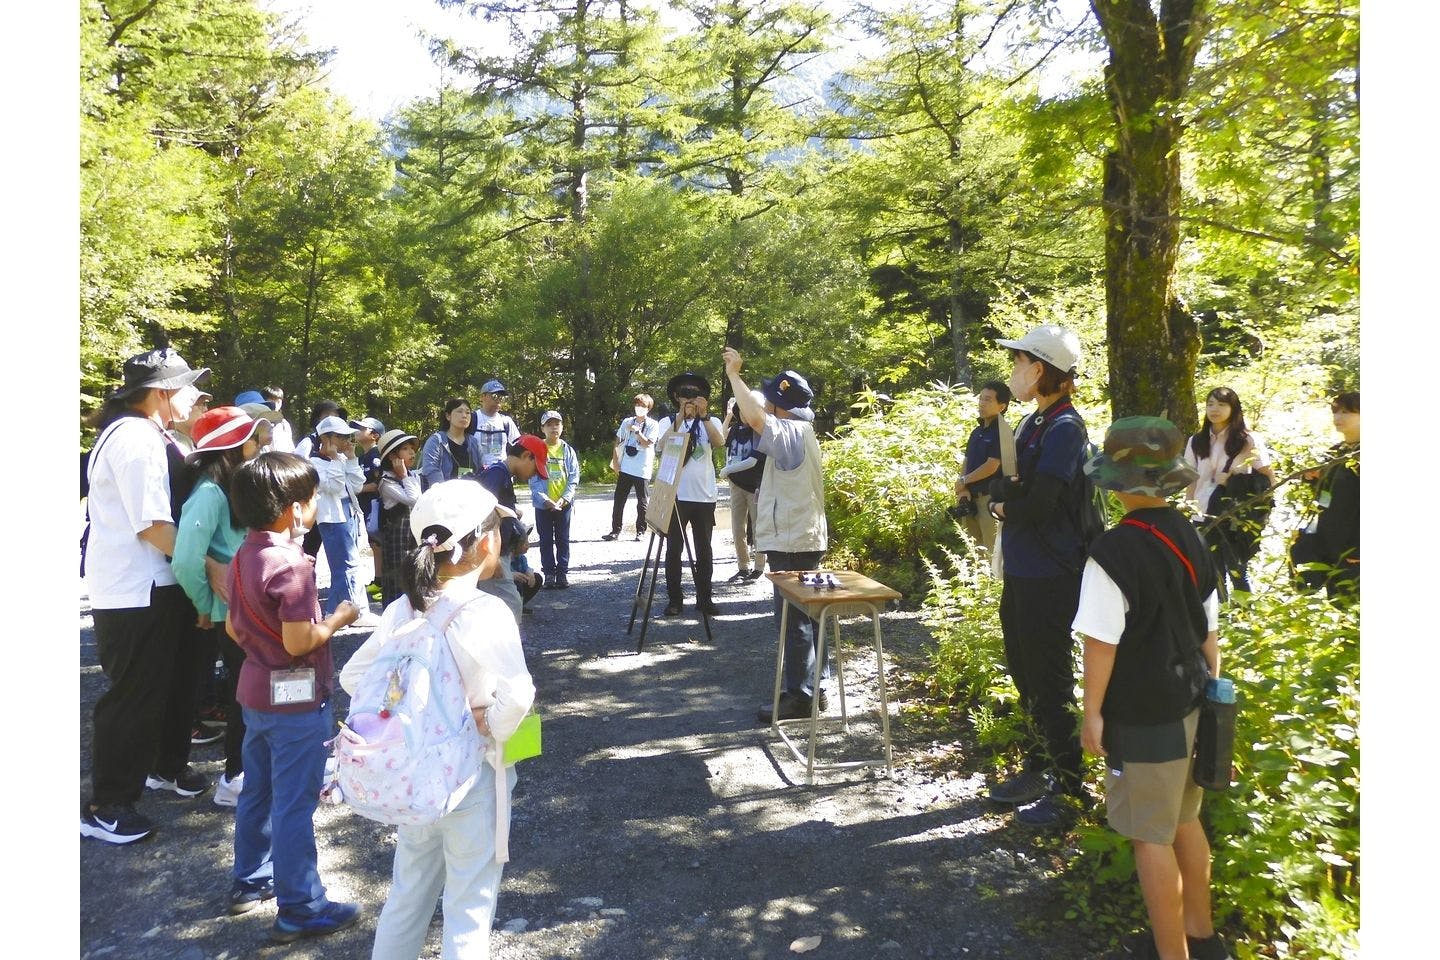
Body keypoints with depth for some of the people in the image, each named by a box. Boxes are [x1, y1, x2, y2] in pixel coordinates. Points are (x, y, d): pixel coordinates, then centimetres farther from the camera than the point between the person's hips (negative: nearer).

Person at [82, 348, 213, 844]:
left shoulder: (149, 436, 12)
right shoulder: (136, 438, -21)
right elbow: (152, 525, -24)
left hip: (156, 586, 10)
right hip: (135, 594, -10)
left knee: (172, 681, 23)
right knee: (133, 697, 1)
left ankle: (165, 765, 42)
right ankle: (105, 808, 16)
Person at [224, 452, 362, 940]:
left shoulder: (244, 556, 3)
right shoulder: (290, 564, -24)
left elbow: (233, 628, 11)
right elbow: (299, 642, -25)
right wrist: (339, 619, -9)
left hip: (255, 689, 9)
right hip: (295, 697, -9)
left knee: (257, 790, 22)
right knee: (295, 803, 0)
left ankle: (250, 880, 37)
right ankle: (299, 908, 10)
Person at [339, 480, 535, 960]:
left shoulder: (402, 610, -3)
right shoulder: (486, 612, -22)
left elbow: (353, 675, 5)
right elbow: (517, 695, -33)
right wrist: (492, 728, -14)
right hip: (472, 775, -6)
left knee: (407, 896, 23)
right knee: (469, 910, 10)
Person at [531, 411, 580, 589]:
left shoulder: (568, 451, 2)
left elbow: (574, 477, 0)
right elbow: (534, 479, -7)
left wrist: (565, 498, -12)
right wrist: (546, 500, -17)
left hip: (563, 503, 1)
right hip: (543, 504, -1)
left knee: (563, 540, 7)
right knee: (546, 540, 6)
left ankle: (563, 573, 15)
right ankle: (549, 573, 13)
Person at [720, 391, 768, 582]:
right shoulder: (735, 429, 3)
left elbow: (752, 461, -19)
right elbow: (722, 440, 23)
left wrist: (727, 470, -11)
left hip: (756, 486, -6)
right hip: (736, 485, 6)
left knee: (757, 529, 3)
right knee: (737, 530, 8)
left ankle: (758, 568, 13)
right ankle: (743, 568, 18)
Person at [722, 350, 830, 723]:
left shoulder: (790, 433, -19)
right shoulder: (799, 431, 13)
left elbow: (754, 418, -36)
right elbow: (756, 417, 23)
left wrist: (733, 374, -24)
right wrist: (736, 376, 13)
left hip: (792, 542, -11)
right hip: (802, 537, 11)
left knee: (793, 620, -4)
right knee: (806, 616, 16)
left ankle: (800, 696, 4)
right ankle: (814, 687, 26)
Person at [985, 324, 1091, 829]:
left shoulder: (1064, 428, -18)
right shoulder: (1032, 423, 11)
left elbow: (1036, 507, -23)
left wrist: (1006, 503, -3)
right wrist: (1003, 503, -7)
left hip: (1049, 579, -9)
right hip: (1020, 573, 9)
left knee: (1050, 683, 2)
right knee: (1026, 677, 19)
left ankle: (1069, 788, 16)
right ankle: (1039, 769, 35)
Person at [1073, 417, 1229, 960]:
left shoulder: (1112, 552, -21)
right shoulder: (1191, 539, 2)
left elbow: (1102, 642, -19)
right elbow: (1210, 630, 9)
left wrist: (1092, 712, -9)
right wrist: (1211, 692, 20)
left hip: (1144, 718, -8)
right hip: (1190, 708, 8)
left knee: (1152, 837, 8)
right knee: (1185, 822, 23)